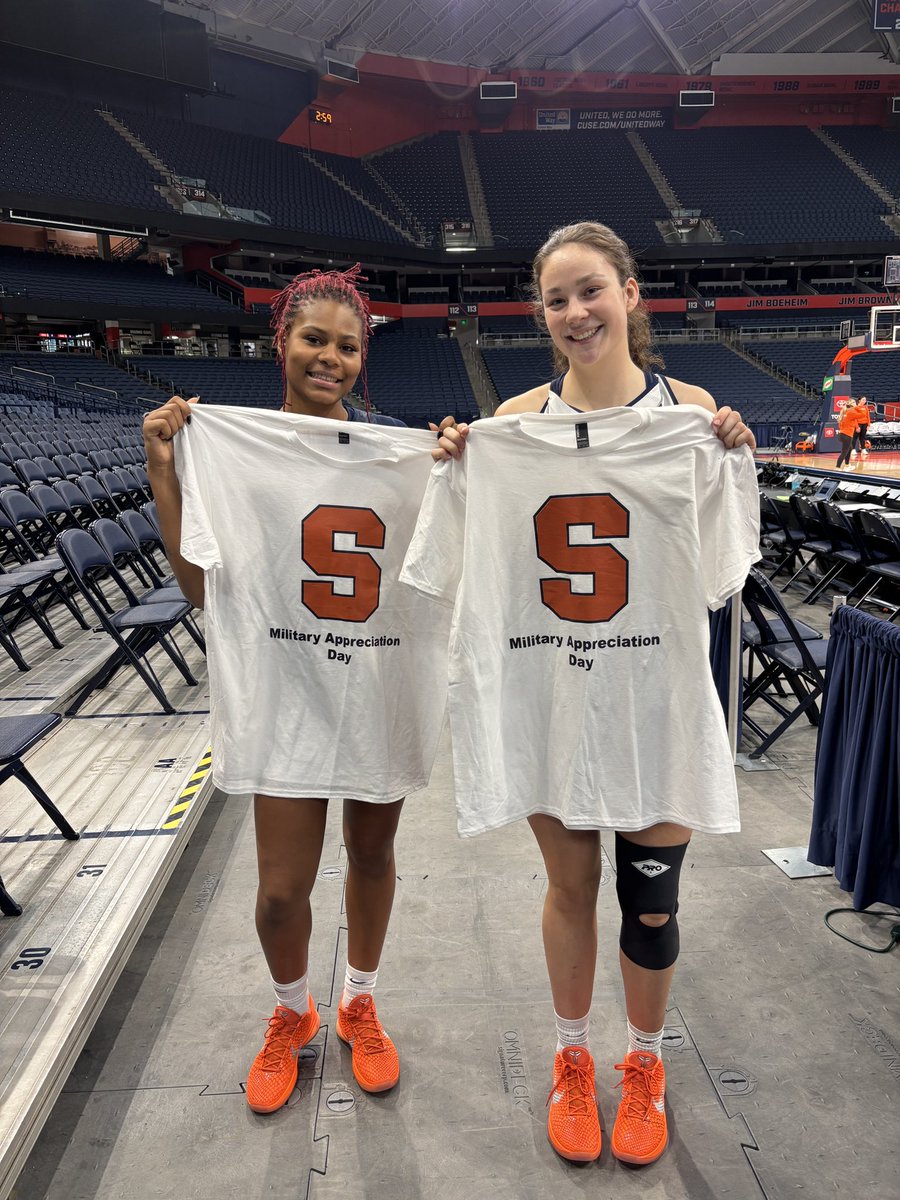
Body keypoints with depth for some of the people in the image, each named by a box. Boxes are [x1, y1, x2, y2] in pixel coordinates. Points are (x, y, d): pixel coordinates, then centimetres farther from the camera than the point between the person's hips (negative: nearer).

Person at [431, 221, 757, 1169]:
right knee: (570, 884, 15)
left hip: (655, 688, 0)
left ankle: (644, 1065, 41)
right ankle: (572, 1061, 42)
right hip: (552, 688, 1)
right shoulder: (516, 419, -1)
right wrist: (457, 469, -10)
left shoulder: (690, 409, -1)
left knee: (650, 900, 10)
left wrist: (732, 461, -13)